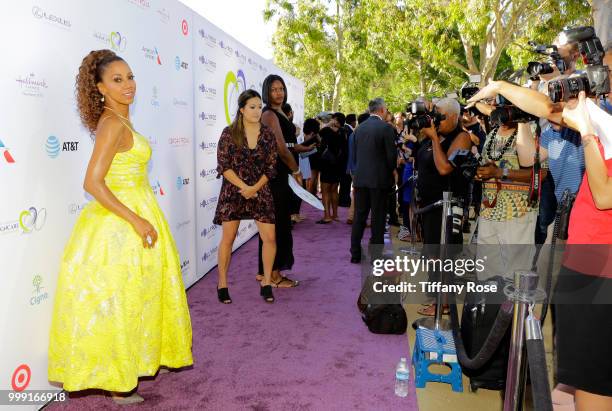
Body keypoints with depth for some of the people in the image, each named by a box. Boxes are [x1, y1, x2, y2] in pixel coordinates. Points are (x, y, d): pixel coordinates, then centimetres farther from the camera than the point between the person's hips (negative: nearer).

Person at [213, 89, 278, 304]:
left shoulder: (268, 135, 4)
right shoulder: (229, 133, -2)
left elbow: (271, 167, 1)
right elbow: (223, 166, -7)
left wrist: (254, 188, -12)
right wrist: (244, 187, -14)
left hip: (260, 191, 2)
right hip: (233, 191, -2)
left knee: (270, 238, -3)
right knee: (228, 238, 1)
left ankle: (266, 282, 14)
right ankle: (222, 284, 15)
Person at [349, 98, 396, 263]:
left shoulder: (359, 128, 8)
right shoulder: (386, 127, -9)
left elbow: (354, 154, 10)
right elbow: (392, 155, -10)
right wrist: (390, 170, 8)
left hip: (360, 177, 5)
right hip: (379, 178, -5)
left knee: (359, 217, 10)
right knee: (378, 217, 2)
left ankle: (355, 254, 14)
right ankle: (376, 255, 7)